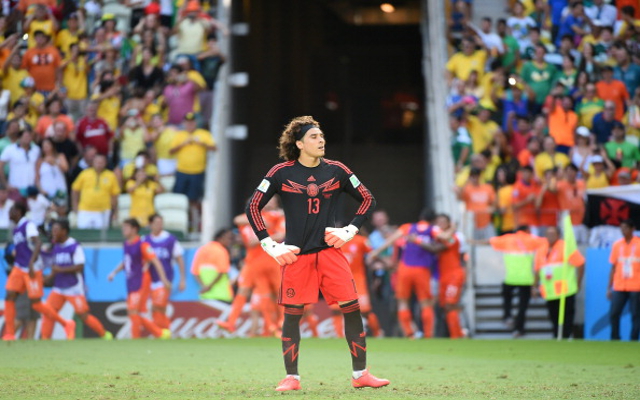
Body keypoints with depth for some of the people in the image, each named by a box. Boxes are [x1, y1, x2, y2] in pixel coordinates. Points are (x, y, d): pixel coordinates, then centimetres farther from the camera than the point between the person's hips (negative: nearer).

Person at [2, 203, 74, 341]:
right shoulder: (16, 229, 13)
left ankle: (66, 324, 10)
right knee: (9, 297, -6)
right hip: (19, 267, 8)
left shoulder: (28, 225, -14)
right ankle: (9, 334, -3)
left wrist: (31, 263, -34)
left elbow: (37, 243, -26)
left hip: (32, 269, -8)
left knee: (36, 303, -4)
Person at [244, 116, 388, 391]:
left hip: (330, 252, 2)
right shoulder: (281, 173, -1)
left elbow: (368, 200, 13)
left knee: (352, 308, -5)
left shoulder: (336, 170, 4)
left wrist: (349, 231, 1)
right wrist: (269, 245, -5)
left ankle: (360, 374, 4)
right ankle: (291, 377, 10)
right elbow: (253, 207, 1)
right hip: (296, 255, -2)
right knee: (292, 314, -2)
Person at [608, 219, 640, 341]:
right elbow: (613, 268, 13)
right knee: (613, 313, -5)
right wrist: (609, 288, 9)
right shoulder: (617, 245, 9)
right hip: (619, 287, 3)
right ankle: (615, 339, 5)